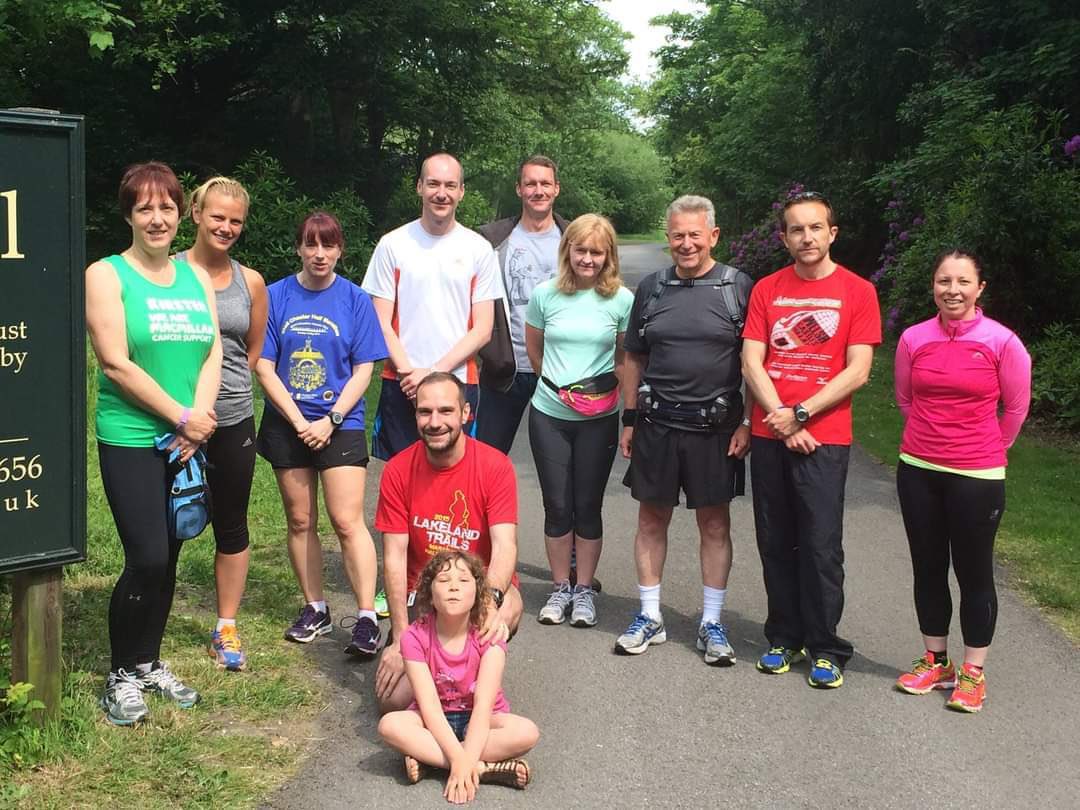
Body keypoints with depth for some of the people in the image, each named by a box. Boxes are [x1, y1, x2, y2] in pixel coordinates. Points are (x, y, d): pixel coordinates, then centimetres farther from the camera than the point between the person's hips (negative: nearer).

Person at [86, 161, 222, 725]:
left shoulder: (195, 278, 11)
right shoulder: (107, 275, -4)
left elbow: (213, 355, 5)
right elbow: (117, 364, -13)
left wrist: (199, 417, -10)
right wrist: (182, 416, -12)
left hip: (188, 441, 5)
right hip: (131, 440, -5)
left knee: (168, 558, 10)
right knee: (147, 559, -9)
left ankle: (149, 663, 27)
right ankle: (121, 675, 10)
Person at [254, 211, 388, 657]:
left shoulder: (355, 299, 0)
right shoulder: (276, 296, 2)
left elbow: (363, 369, -2)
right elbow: (264, 367, -1)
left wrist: (330, 420, -13)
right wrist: (300, 422, -10)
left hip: (340, 425, -2)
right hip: (287, 425, 2)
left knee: (347, 521, -9)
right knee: (300, 521, 10)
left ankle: (367, 618, -5)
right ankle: (315, 609, 23)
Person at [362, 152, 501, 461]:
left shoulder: (479, 249, 3)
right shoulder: (392, 244, 2)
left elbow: (482, 330, 1)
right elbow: (382, 324, 2)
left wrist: (434, 371, -9)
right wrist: (409, 373, -10)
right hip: (402, 386, 0)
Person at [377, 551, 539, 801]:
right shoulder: (415, 637, -16)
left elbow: (483, 705, -26)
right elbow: (429, 705, -23)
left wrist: (465, 761, -39)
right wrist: (459, 759, -35)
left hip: (478, 721, 0)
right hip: (435, 722, 0)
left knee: (527, 732, -30)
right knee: (389, 724, -31)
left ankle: (426, 756, -25)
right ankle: (483, 768, -30)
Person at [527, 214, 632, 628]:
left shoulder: (622, 299, -6)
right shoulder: (545, 294, -2)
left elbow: (629, 357, 5)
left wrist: (605, 387, -3)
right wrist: (557, 383, 10)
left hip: (599, 419, -1)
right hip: (549, 414, 1)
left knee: (588, 506, 6)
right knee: (557, 505, 7)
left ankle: (584, 590, 20)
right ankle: (560, 588, 21)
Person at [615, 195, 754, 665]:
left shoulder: (739, 288, -2)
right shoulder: (652, 289, 7)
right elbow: (634, 359, 12)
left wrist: (747, 423, -5)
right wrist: (630, 419, 8)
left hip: (715, 427, -2)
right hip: (656, 424, 3)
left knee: (714, 523, 6)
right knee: (652, 518, 8)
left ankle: (711, 623, 18)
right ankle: (649, 617, 21)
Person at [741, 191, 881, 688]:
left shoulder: (857, 291, 0)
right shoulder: (767, 290, 8)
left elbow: (857, 372, -6)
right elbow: (751, 363, 2)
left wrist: (800, 415, -12)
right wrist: (782, 420, -10)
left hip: (824, 438, -3)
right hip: (770, 436, 3)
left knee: (821, 547, -3)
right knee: (775, 544, 9)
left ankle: (826, 649, 10)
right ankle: (784, 638, 22)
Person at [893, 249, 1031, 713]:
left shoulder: (1001, 342, -9)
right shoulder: (913, 339, 0)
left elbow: (1016, 408, 3)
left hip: (976, 476, -3)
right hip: (918, 470, 3)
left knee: (974, 572, 5)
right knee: (928, 568, 12)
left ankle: (973, 673, 17)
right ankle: (935, 661, 27)